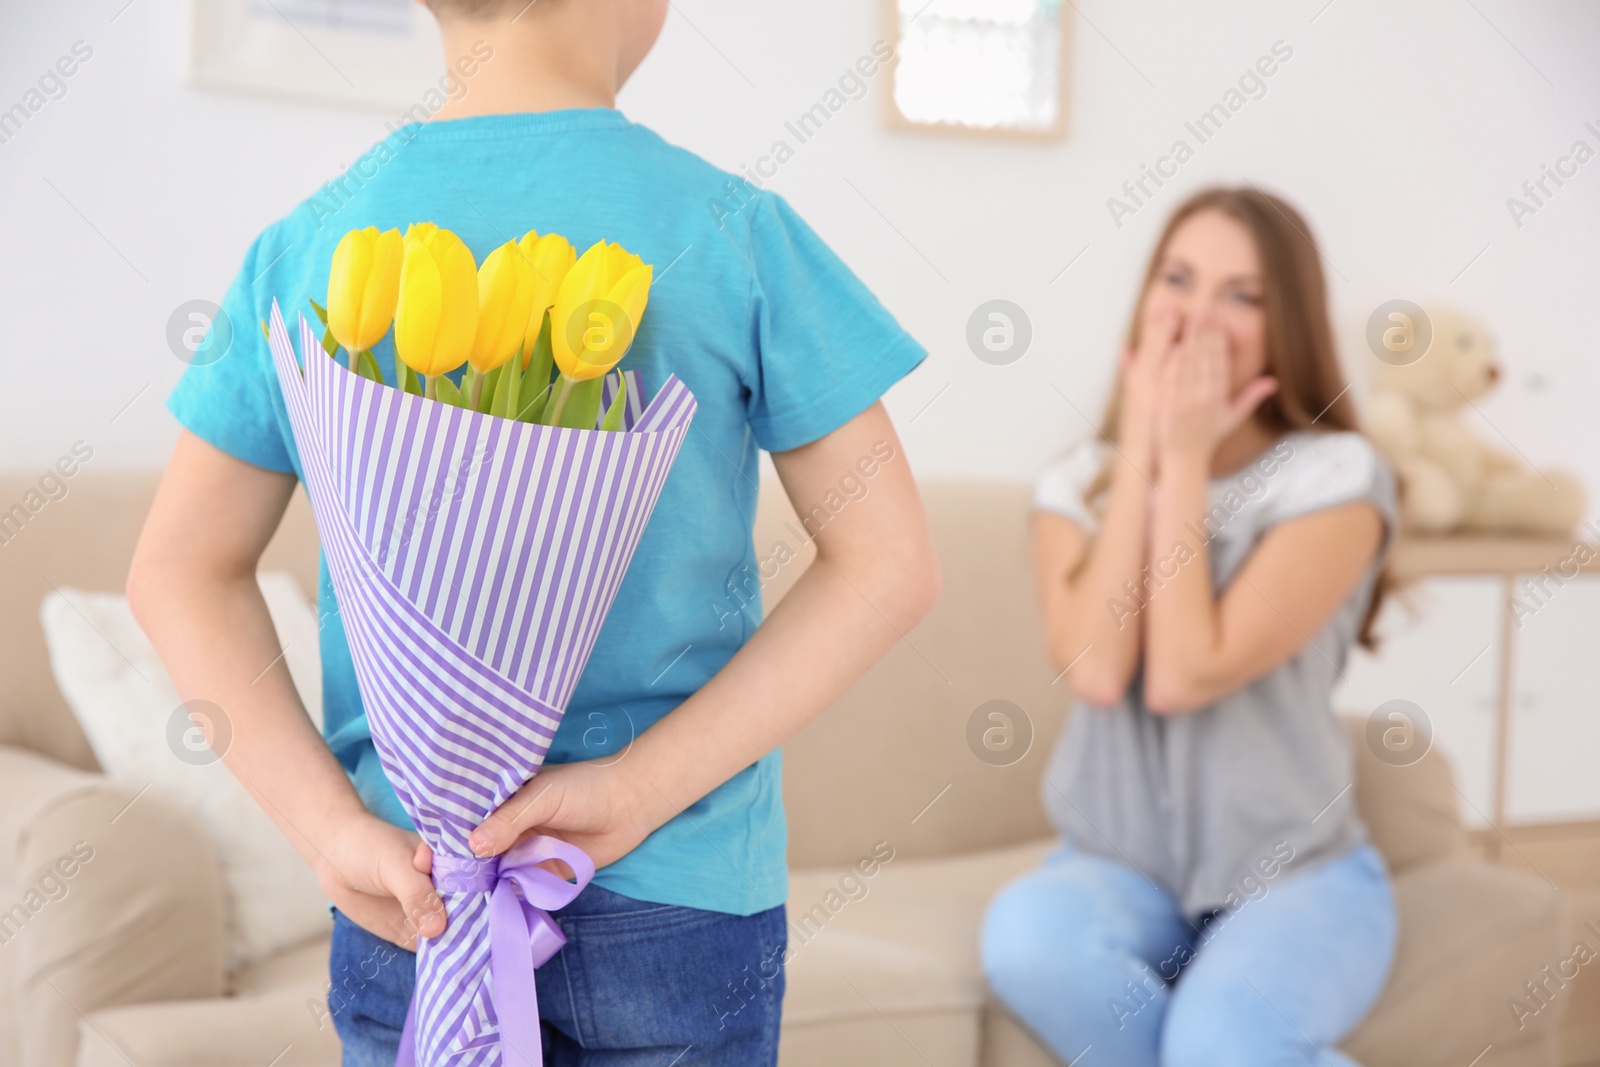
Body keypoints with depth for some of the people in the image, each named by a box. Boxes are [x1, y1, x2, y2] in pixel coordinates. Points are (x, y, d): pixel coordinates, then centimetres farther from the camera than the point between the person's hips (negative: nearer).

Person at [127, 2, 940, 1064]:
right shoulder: (732, 230, -11)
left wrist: (333, 826, -8)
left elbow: (183, 571, -2)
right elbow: (888, 564, -13)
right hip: (679, 895, -2)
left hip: (407, 885, 3)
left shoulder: (304, 245, -3)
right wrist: (639, 788, -15)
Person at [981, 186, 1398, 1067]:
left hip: (1297, 872, -3)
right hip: (1119, 863, 3)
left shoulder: (1334, 476, -9)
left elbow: (1183, 676, -20)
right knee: (1026, 934, -30)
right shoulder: (1081, 481, 2)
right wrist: (1139, 446, -13)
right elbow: (1096, 672, -18)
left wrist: (1186, 458, -15)